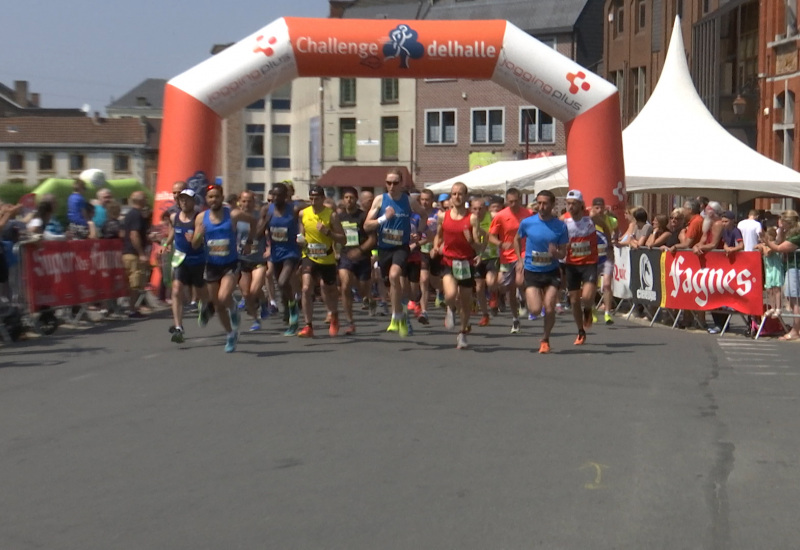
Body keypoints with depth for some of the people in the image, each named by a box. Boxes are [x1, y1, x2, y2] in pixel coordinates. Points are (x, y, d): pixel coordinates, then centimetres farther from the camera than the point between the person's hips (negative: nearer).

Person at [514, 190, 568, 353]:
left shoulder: (560, 226, -6)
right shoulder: (527, 223, -6)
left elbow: (563, 254, -1)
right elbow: (517, 239, 14)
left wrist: (555, 253, -24)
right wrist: (520, 260, 7)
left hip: (552, 272, 0)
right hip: (531, 271, 0)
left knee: (549, 309, -7)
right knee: (535, 309, -13)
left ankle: (545, 339, 18)